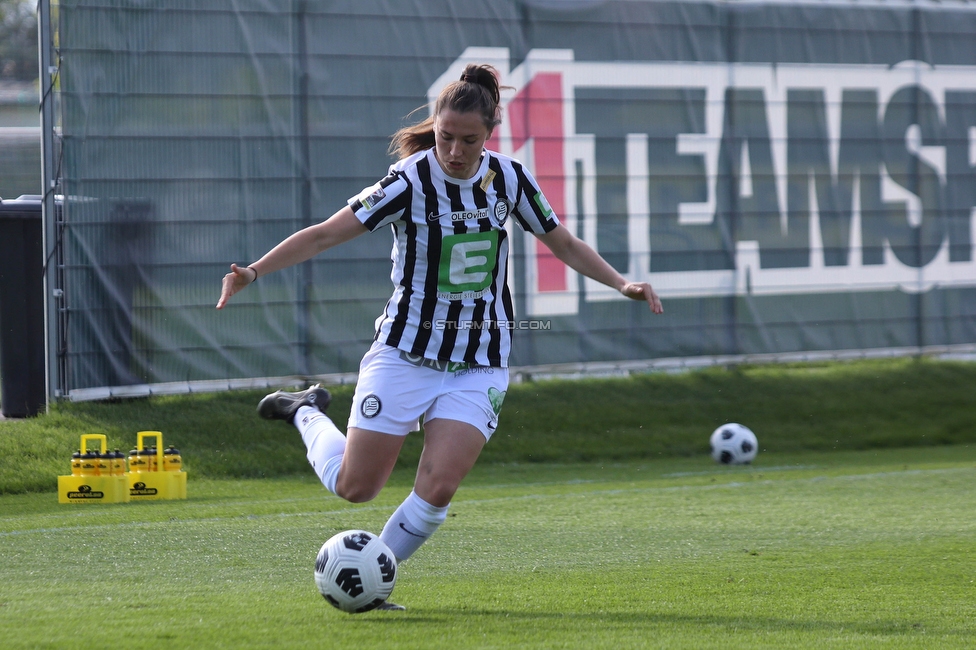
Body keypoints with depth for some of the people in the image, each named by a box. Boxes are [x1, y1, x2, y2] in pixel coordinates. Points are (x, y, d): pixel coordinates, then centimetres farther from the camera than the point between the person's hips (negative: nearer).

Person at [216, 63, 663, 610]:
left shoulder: (509, 178, -3)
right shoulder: (411, 181, -15)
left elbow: (565, 244, 10)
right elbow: (325, 234, -19)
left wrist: (622, 283, -4)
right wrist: (255, 271, -31)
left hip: (479, 366, 2)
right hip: (405, 354, -2)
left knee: (438, 488, -14)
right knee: (355, 486, 2)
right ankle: (308, 413, 33)